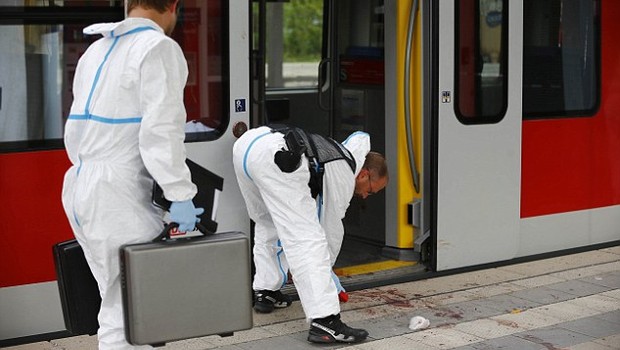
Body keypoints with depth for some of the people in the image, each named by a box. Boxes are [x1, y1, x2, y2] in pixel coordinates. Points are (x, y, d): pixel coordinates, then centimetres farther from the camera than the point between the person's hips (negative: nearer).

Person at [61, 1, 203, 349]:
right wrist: (180, 196, -16)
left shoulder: (95, 50, 16)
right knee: (124, 315, -3)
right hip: (117, 190, -8)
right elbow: (161, 130, -18)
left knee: (120, 301, 16)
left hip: (80, 184, 9)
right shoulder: (159, 48, -9)